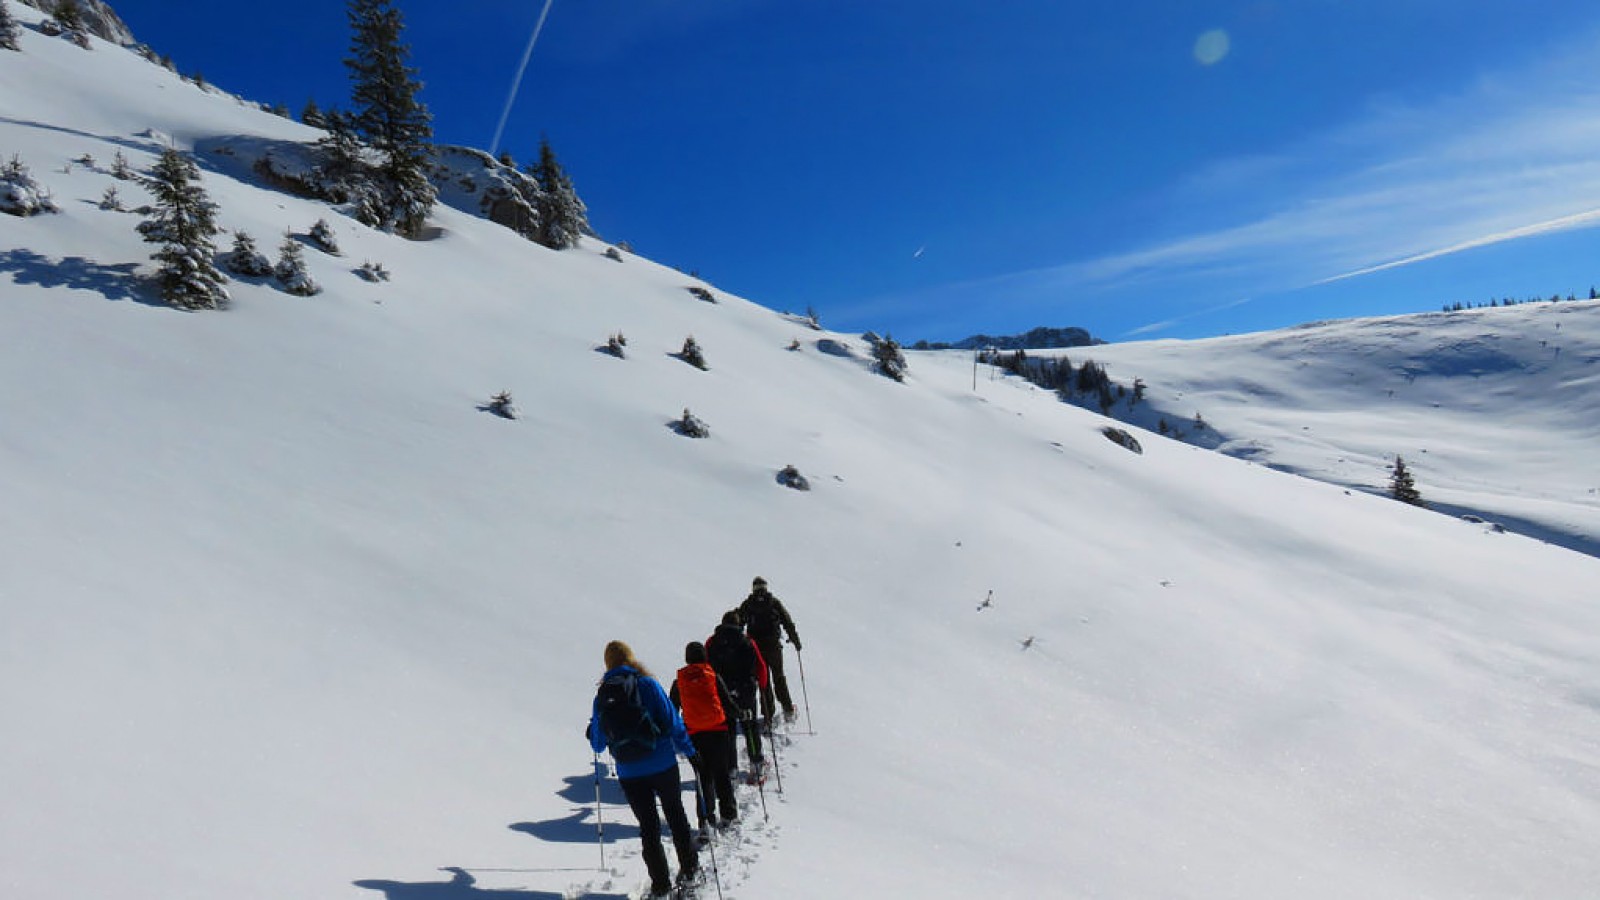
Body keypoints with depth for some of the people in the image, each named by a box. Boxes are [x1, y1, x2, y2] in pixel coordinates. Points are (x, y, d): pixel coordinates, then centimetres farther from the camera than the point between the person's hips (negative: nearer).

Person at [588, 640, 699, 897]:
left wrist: (592, 735, 31)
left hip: (629, 774, 2)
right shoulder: (646, 684, -7)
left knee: (648, 826, 13)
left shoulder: (602, 695, 0)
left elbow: (598, 744, 8)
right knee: (676, 816, 18)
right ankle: (689, 867, 27)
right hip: (662, 766, -1)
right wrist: (689, 751, 1)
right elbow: (671, 720, -8)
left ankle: (660, 883, 15)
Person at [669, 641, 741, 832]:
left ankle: (706, 818, 7)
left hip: (694, 735, 1)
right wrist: (739, 712, 18)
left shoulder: (679, 682, 2)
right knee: (722, 774, 12)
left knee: (703, 777, 10)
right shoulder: (713, 676, -3)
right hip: (718, 731, -1)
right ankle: (728, 814, 14)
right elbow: (728, 703, -1)